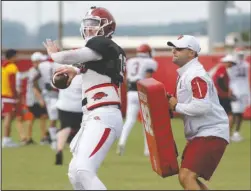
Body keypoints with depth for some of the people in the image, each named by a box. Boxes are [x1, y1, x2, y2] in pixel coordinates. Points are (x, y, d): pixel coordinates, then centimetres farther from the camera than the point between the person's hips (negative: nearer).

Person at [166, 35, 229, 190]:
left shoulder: (196, 75, -17)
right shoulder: (185, 74, 16)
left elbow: (202, 106, -28)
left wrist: (176, 106, -16)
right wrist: (172, 101, 9)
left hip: (211, 135, -11)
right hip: (198, 135, 11)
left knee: (186, 177, -22)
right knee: (187, 177, 20)